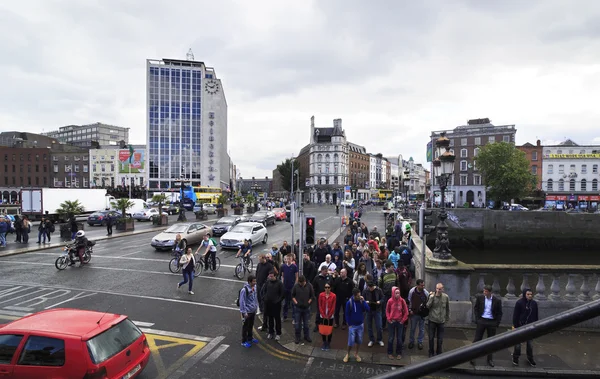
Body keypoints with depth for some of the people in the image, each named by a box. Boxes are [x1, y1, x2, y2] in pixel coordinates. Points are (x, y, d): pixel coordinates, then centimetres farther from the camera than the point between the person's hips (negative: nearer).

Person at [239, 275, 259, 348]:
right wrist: (244, 312, -18)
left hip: (253, 310, 7)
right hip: (247, 311, -7)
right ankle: (244, 341, 23)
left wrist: (256, 307, 14)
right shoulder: (244, 290, -26)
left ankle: (250, 338, 40)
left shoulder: (255, 287, -4)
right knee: (245, 326, 9)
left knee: (251, 325, 22)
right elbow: (242, 302, -21)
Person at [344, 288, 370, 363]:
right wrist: (349, 324, -7)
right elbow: (347, 314, -8)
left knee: (359, 341, 12)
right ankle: (348, 354, 23)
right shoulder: (349, 302, -15)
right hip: (352, 325, -3)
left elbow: (368, 309, -17)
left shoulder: (361, 301, -7)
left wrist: (363, 301, -24)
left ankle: (356, 354, 32)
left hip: (360, 325, 3)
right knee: (351, 341, 0)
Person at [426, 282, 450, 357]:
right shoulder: (432, 296, -8)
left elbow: (447, 309, 7)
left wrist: (447, 318, 11)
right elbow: (428, 306, -13)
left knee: (440, 339, 10)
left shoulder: (446, 297, -5)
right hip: (432, 320, -1)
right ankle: (431, 353, 27)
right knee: (431, 338, 9)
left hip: (441, 321, 1)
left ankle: (439, 353, 28)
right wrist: (431, 297, -22)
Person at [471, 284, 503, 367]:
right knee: (477, 339, 0)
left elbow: (499, 313, 3)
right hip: (482, 321, 0)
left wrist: (497, 323, -3)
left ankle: (490, 359, 23)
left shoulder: (497, 300, -6)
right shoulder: (480, 297, -3)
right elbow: (476, 308, 5)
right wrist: (477, 319, -2)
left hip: (492, 322, 0)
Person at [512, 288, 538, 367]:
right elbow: (515, 315, -8)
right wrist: (515, 326, -11)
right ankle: (515, 358, 20)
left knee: (530, 344, 12)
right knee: (518, 343, 6)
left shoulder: (534, 303, 1)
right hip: (520, 326, -3)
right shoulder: (519, 303, -10)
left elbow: (536, 316, 9)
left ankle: (530, 358, 30)